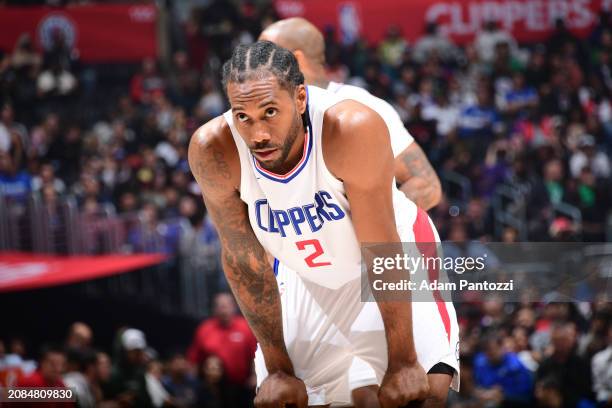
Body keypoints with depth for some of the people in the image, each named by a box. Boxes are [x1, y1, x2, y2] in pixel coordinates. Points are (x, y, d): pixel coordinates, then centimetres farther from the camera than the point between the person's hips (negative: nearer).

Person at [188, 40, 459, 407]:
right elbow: (244, 259, -14)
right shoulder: (213, 151, -27)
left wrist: (402, 362, -21)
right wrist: (279, 368, -8)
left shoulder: (354, 129, -36)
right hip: (304, 277, 3)